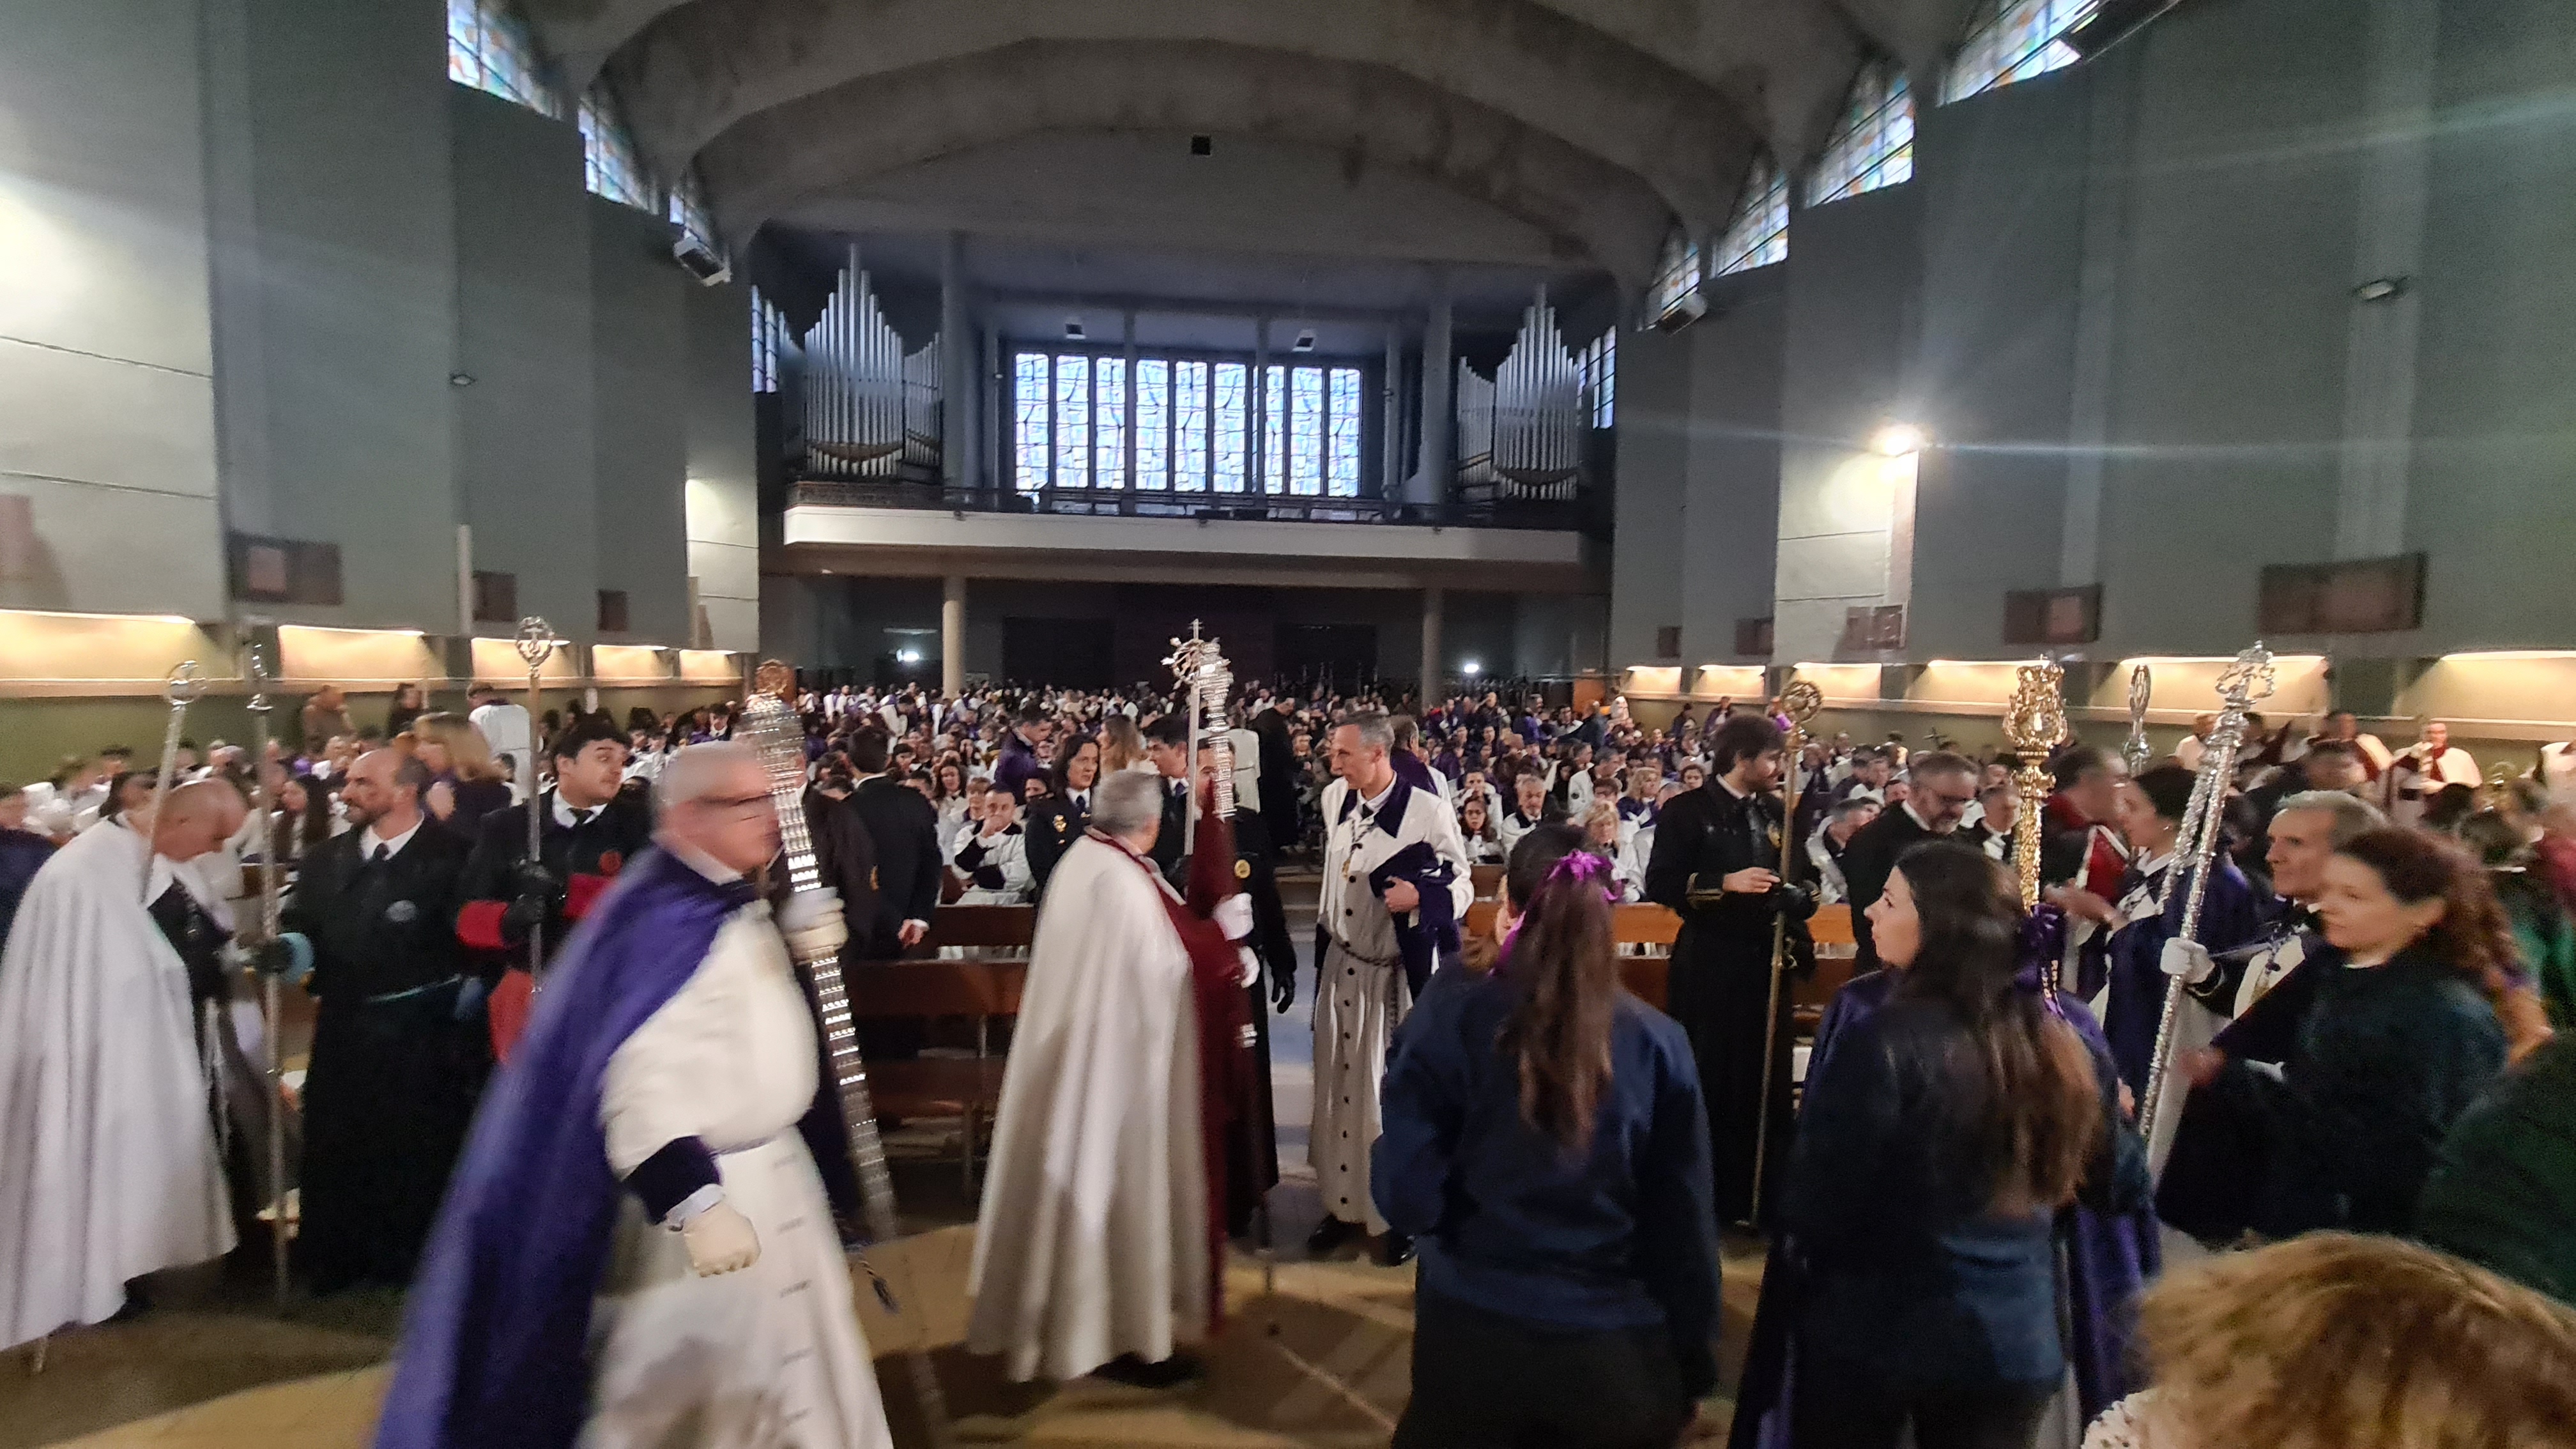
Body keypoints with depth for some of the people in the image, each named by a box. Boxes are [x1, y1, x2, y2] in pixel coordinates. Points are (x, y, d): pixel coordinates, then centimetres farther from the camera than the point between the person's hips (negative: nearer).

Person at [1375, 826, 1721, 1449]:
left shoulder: (1452, 1017, -16)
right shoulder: (1658, 1040, -10)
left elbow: (1409, 1197, -15)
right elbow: (1685, 1219, -3)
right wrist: (1692, 1363, 10)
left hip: (1473, 1329, -1)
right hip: (1618, 1349, 1)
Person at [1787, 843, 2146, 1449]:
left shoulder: (1885, 1041, -24)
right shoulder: (2063, 1033, -6)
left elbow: (1816, 1213, -20)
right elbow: (2119, 1185, 8)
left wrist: (1791, 1203, 0)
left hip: (1873, 1337, -4)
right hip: (2018, 1341, 5)